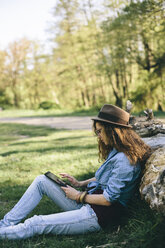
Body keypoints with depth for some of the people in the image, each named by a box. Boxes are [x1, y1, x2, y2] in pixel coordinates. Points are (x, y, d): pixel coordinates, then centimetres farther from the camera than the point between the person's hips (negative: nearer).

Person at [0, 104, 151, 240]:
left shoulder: (124, 161, -22)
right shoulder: (116, 152, 10)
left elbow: (108, 199, -22)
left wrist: (79, 196, -9)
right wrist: (80, 183, 10)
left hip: (97, 216, -10)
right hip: (86, 204, 10)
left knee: (35, 224, -17)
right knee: (41, 180, 5)